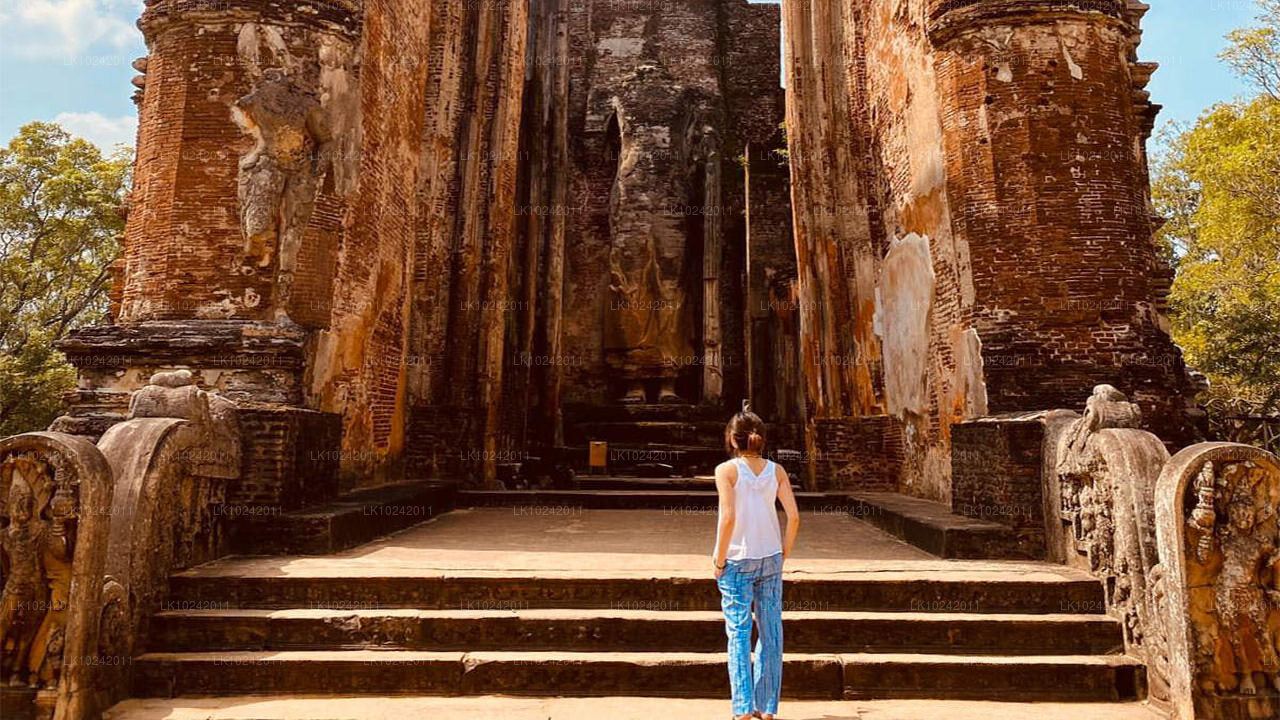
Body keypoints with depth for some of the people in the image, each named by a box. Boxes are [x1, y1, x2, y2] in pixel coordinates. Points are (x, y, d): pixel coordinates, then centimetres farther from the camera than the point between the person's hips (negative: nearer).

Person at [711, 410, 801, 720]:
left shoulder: (726, 470, -9)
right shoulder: (776, 470, 2)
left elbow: (728, 518, -16)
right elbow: (794, 516, -2)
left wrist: (719, 560, -7)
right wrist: (784, 551, 10)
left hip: (737, 561, -3)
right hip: (770, 559, 4)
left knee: (738, 634, 5)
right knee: (770, 633, 11)